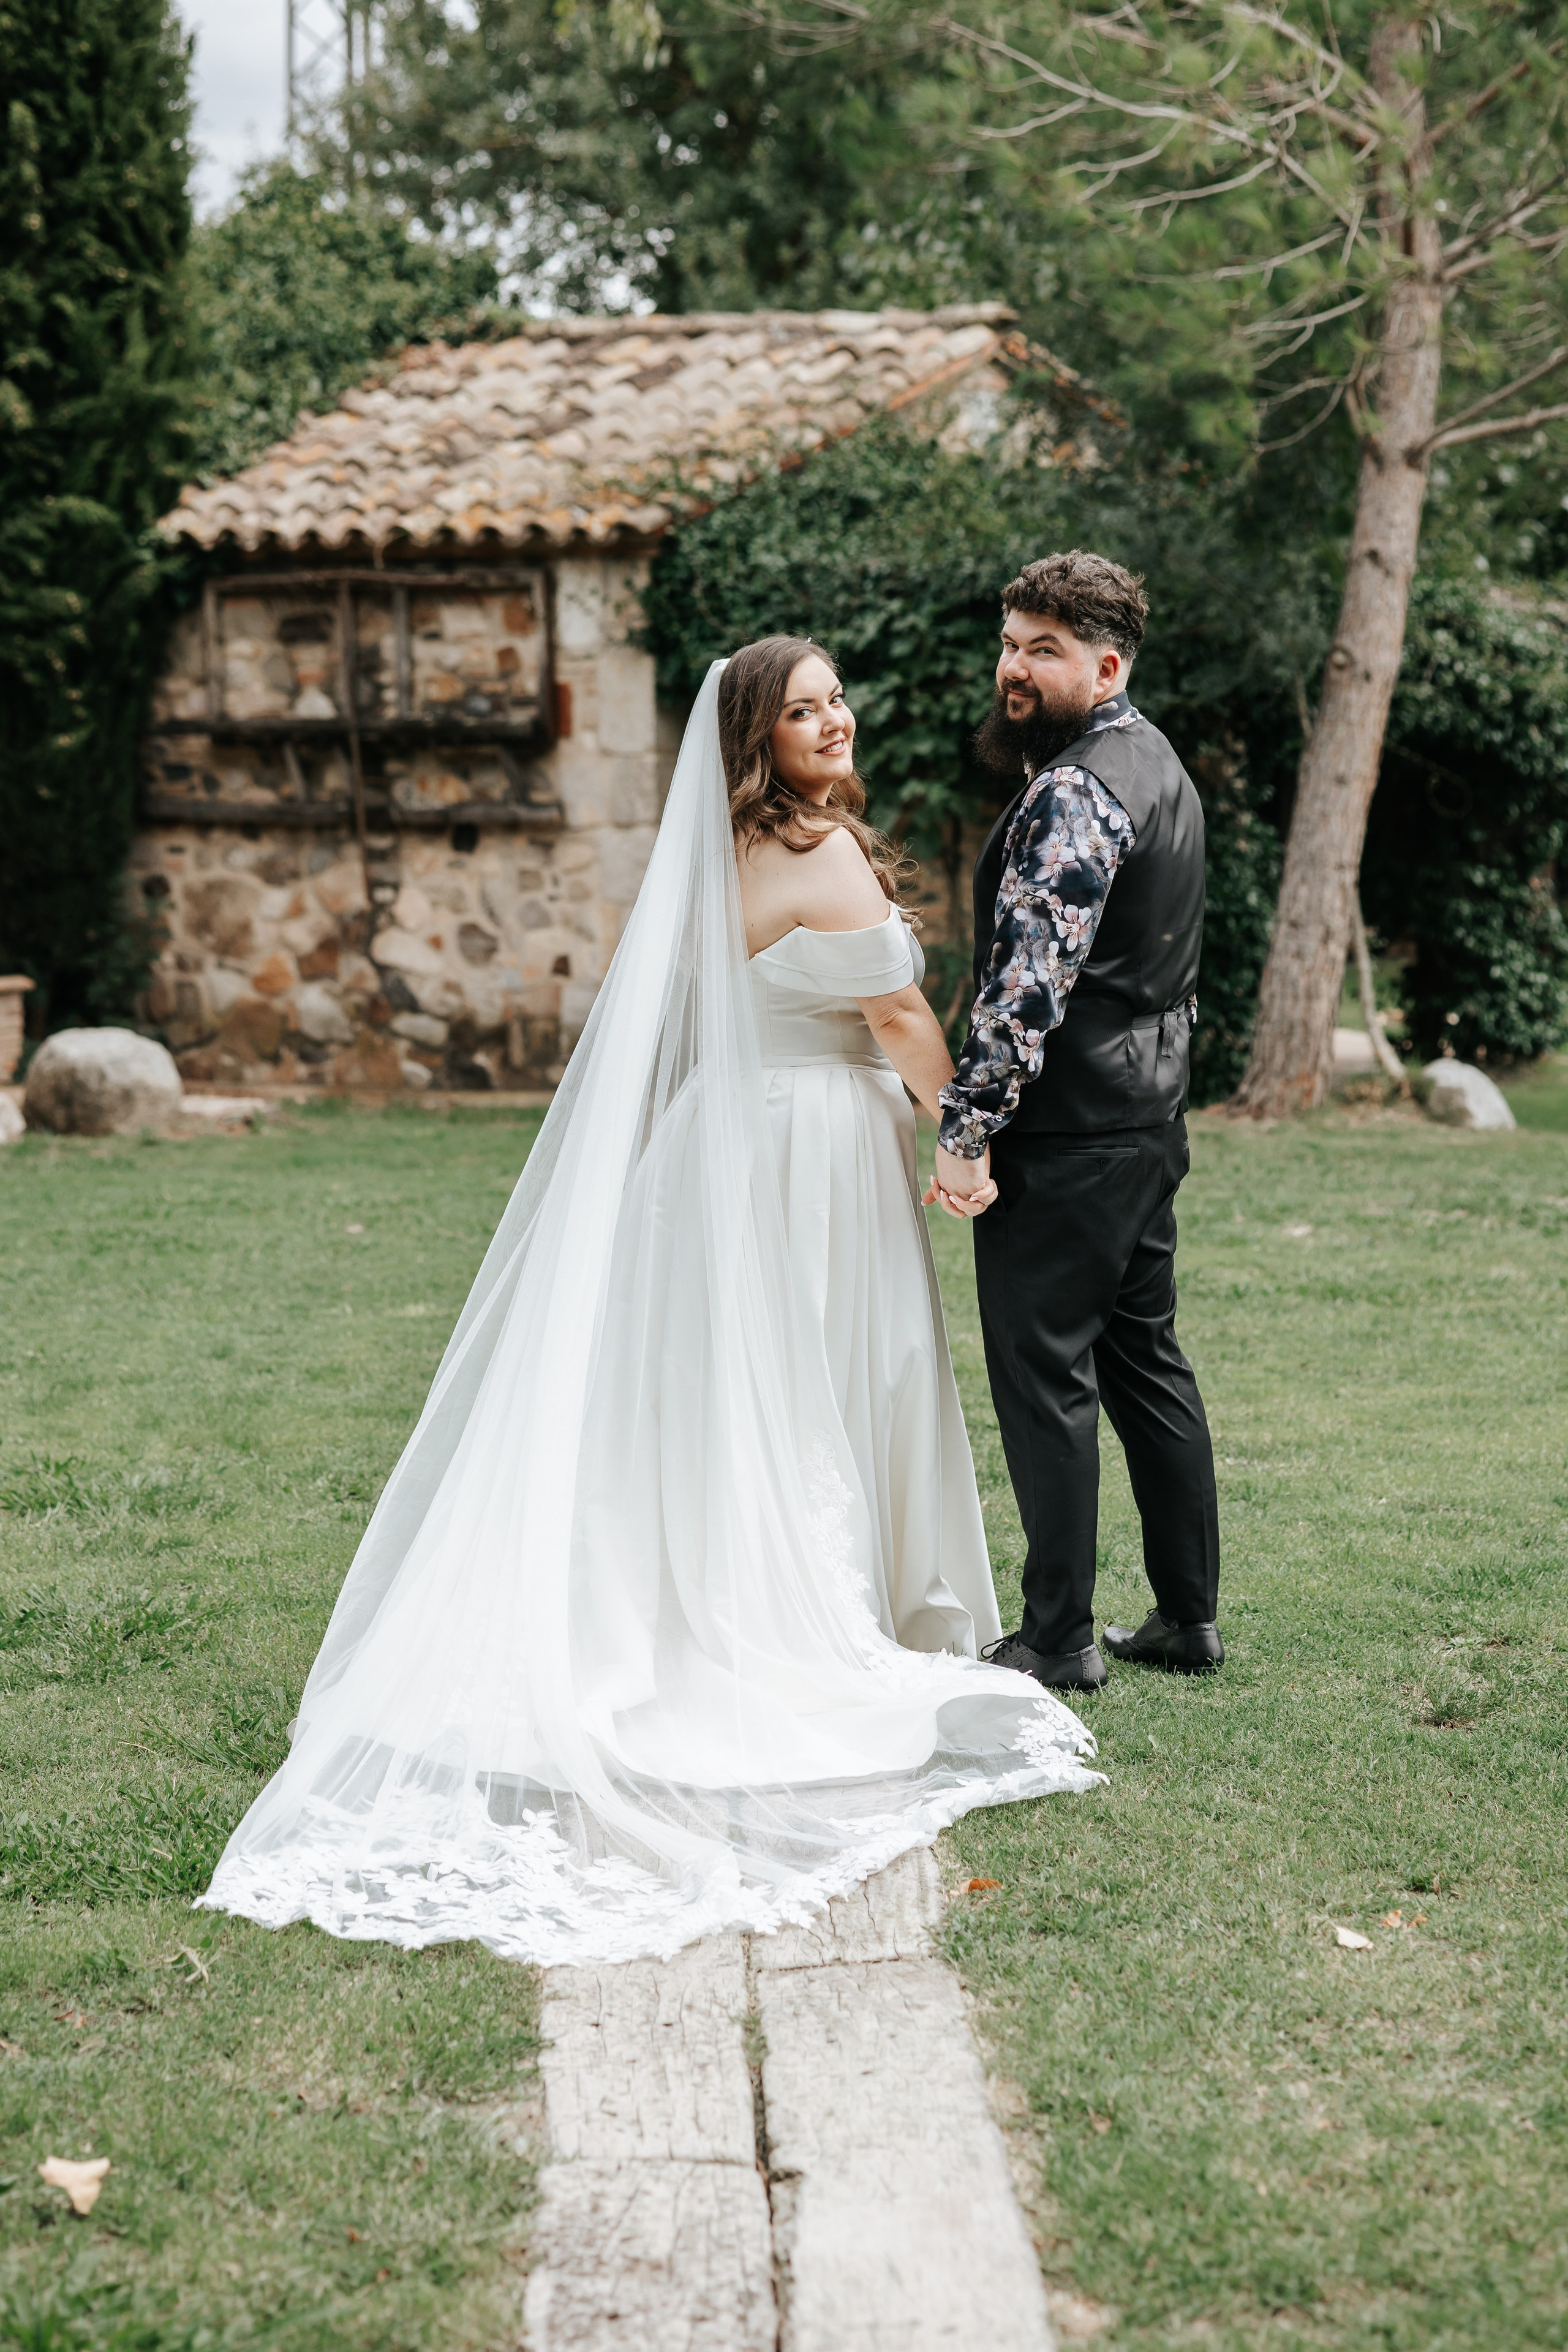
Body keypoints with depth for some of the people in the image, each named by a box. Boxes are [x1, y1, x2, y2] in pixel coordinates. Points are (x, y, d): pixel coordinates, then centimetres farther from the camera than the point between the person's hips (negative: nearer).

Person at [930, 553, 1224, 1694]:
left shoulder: (1071, 795, -18)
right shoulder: (1159, 765, 15)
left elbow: (1030, 980, -23)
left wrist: (968, 1129, -19)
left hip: (1066, 1128, -10)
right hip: (1152, 1111, 10)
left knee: (1044, 1375, -3)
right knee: (1145, 1357, 15)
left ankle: (1060, 1638, 3)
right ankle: (1190, 1614, 21)